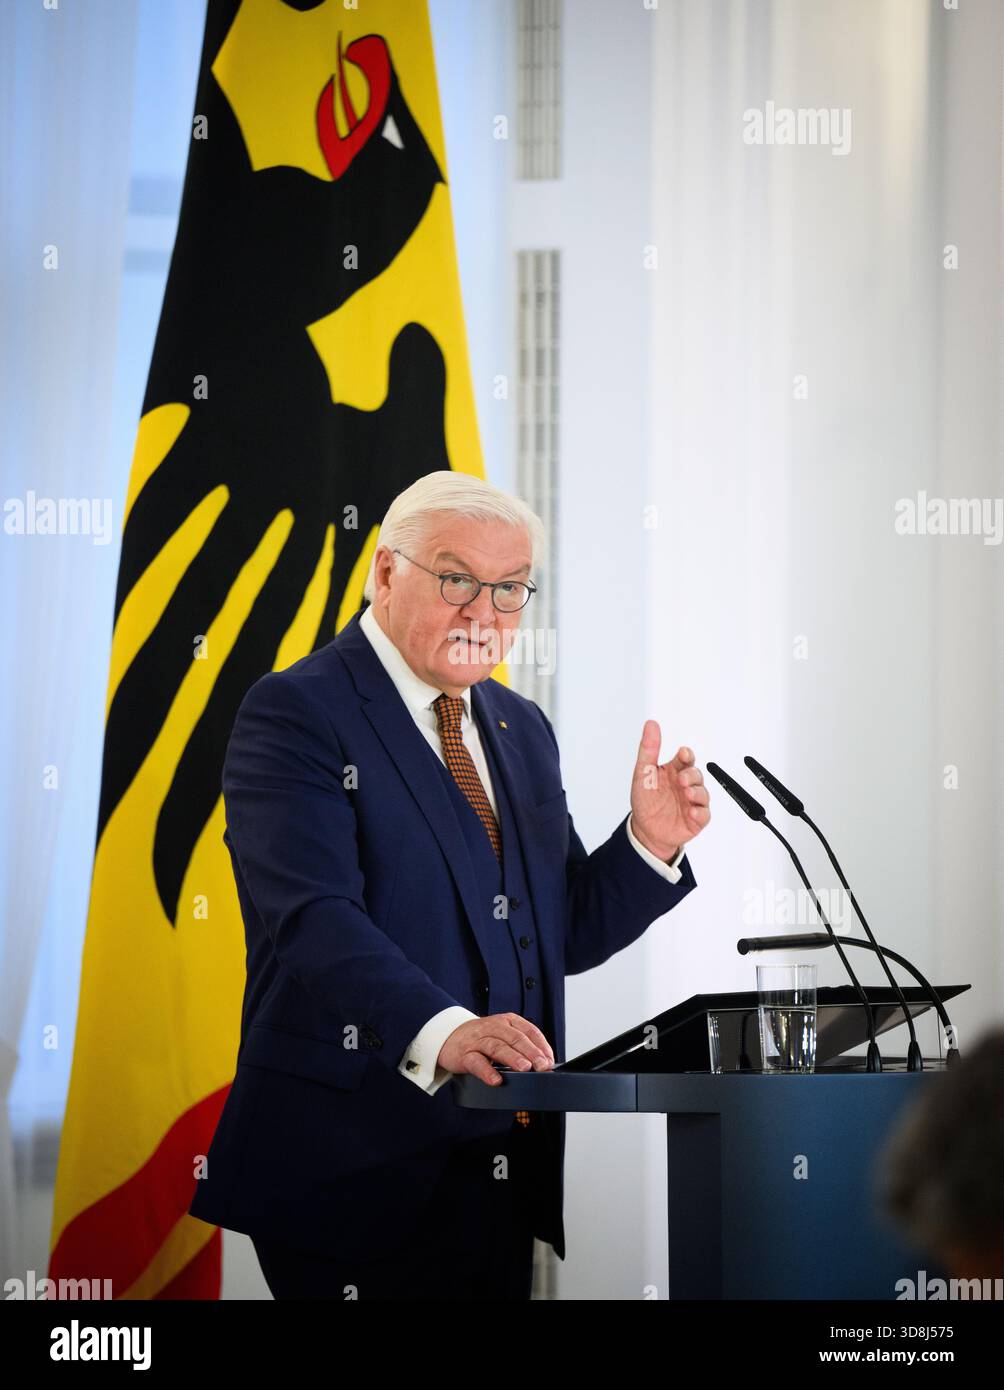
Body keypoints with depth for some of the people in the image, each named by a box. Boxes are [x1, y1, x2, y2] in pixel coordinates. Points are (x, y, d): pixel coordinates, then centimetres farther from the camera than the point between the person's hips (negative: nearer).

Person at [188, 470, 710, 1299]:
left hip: (504, 1163, 7)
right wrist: (439, 1033, -37)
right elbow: (314, 919, -21)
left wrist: (649, 844, 0)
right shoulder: (295, 714, -8)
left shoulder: (521, 729, 17)